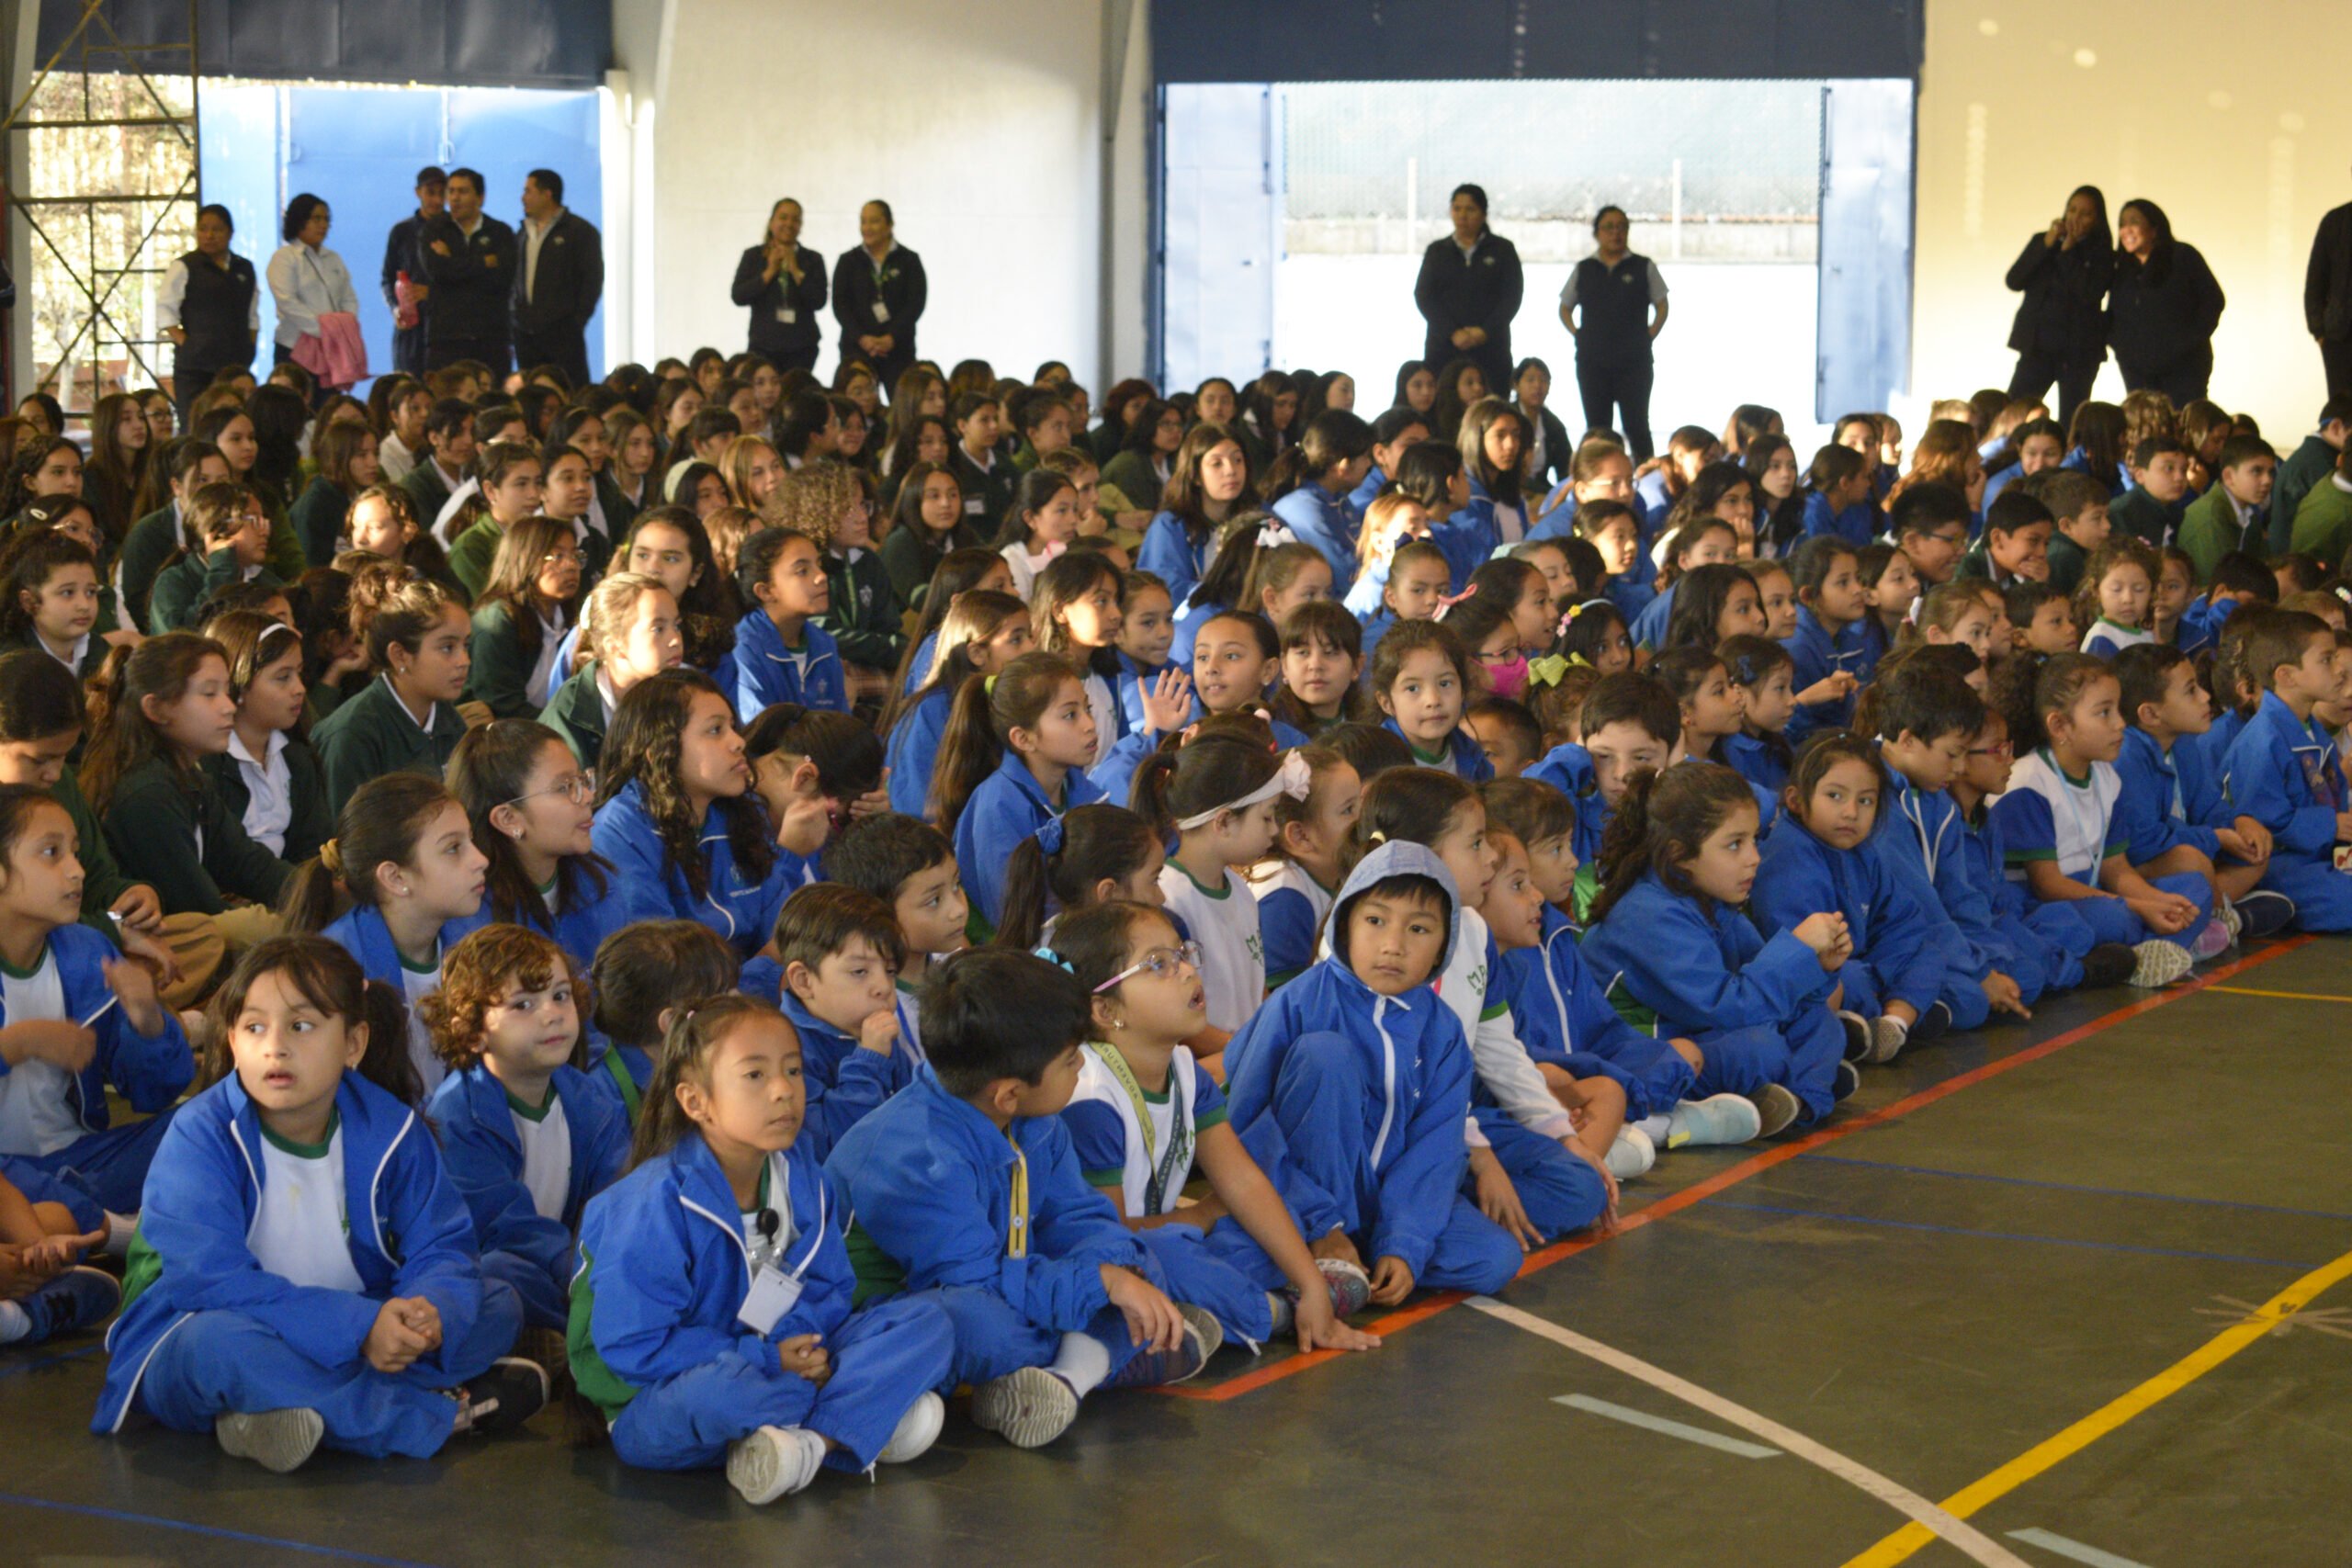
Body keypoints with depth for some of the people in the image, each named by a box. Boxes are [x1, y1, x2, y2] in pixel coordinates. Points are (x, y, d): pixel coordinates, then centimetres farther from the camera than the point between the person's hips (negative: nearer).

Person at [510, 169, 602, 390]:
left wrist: (577, 320, -12)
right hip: (526, 334, 6)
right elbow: (515, 280, 20)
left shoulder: (580, 231, -1)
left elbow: (592, 280, -6)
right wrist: (518, 318, 8)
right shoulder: (524, 234, 19)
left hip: (562, 332, -6)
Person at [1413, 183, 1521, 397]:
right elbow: (1423, 296, 4)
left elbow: (1512, 296, 2)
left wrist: (1485, 331, -13)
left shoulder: (1502, 250, 10)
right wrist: (1452, 333, -11)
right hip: (1444, 348, 1)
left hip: (1490, 350, -1)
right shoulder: (1437, 251, 14)